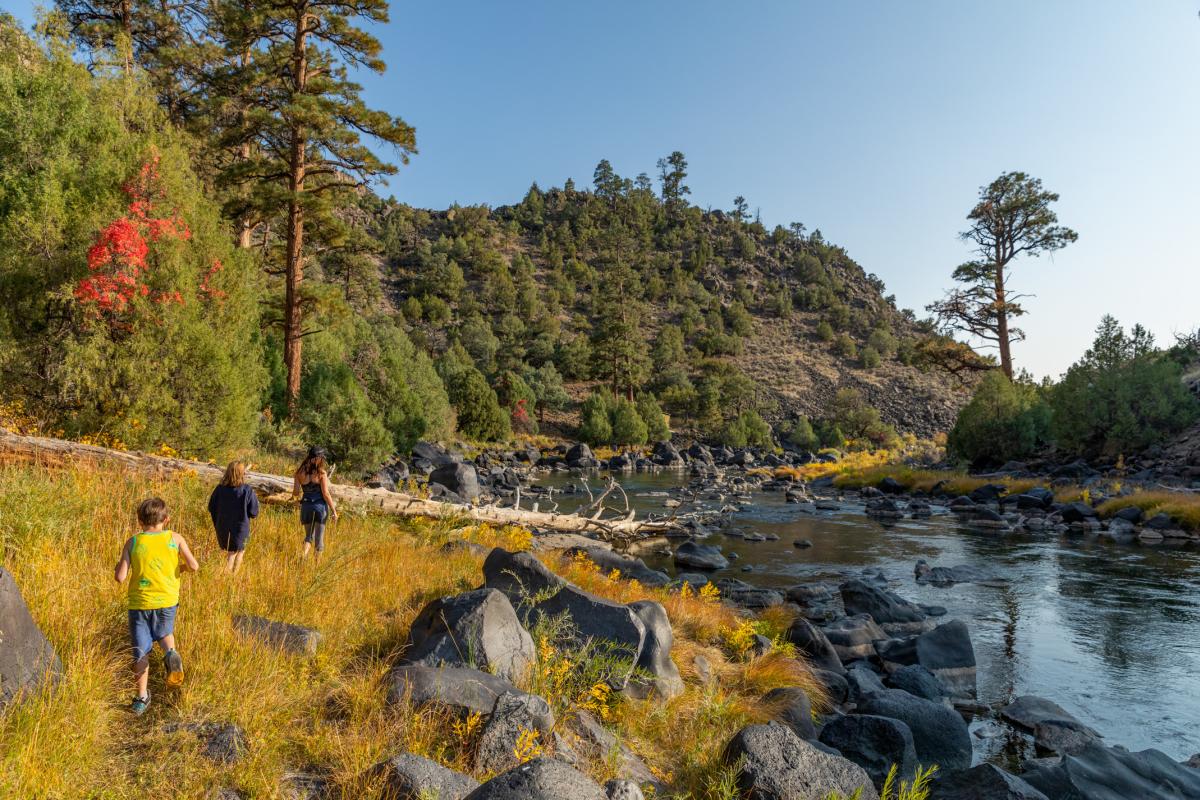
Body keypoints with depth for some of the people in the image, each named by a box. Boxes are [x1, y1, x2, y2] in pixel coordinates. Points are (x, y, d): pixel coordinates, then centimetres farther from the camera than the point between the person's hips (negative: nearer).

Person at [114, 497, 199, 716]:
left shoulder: (132, 542, -5)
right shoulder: (175, 538, -5)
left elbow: (120, 577, -8)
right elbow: (194, 566, -11)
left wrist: (118, 566, 13)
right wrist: (181, 566, 11)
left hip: (139, 603, -1)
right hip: (167, 601, 1)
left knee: (141, 652, 10)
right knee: (164, 633, 26)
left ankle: (142, 697, 14)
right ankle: (171, 653, -7)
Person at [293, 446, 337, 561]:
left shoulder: (300, 473, 1)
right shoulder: (321, 473, -10)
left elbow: (295, 493, 2)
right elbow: (326, 494, -12)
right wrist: (334, 511, -5)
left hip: (306, 506, 3)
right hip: (320, 506, -3)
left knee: (309, 535, 18)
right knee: (319, 538, 9)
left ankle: (304, 554, -8)